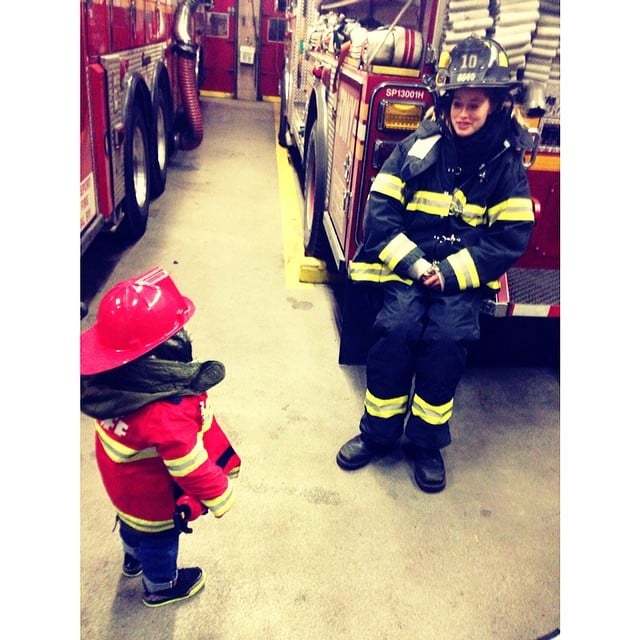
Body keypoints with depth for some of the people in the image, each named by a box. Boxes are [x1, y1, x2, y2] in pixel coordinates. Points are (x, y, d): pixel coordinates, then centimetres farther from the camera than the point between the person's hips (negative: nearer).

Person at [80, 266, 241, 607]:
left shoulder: (113, 377, -25)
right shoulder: (166, 416, -46)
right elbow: (192, 468, -32)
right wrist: (220, 498, -15)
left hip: (124, 481, 7)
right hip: (155, 498, -7)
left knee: (133, 524, 36)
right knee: (159, 541, 25)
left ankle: (133, 559, 67)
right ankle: (161, 588, 55)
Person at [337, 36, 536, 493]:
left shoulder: (507, 163, 2)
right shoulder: (419, 146, 3)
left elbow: (510, 238, -4)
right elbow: (381, 211, -1)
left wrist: (451, 273, -15)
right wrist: (410, 261, -15)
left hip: (464, 274, 0)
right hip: (408, 263, 1)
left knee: (447, 336, -26)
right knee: (396, 327, -25)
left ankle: (428, 441, -3)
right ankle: (378, 432, -3)